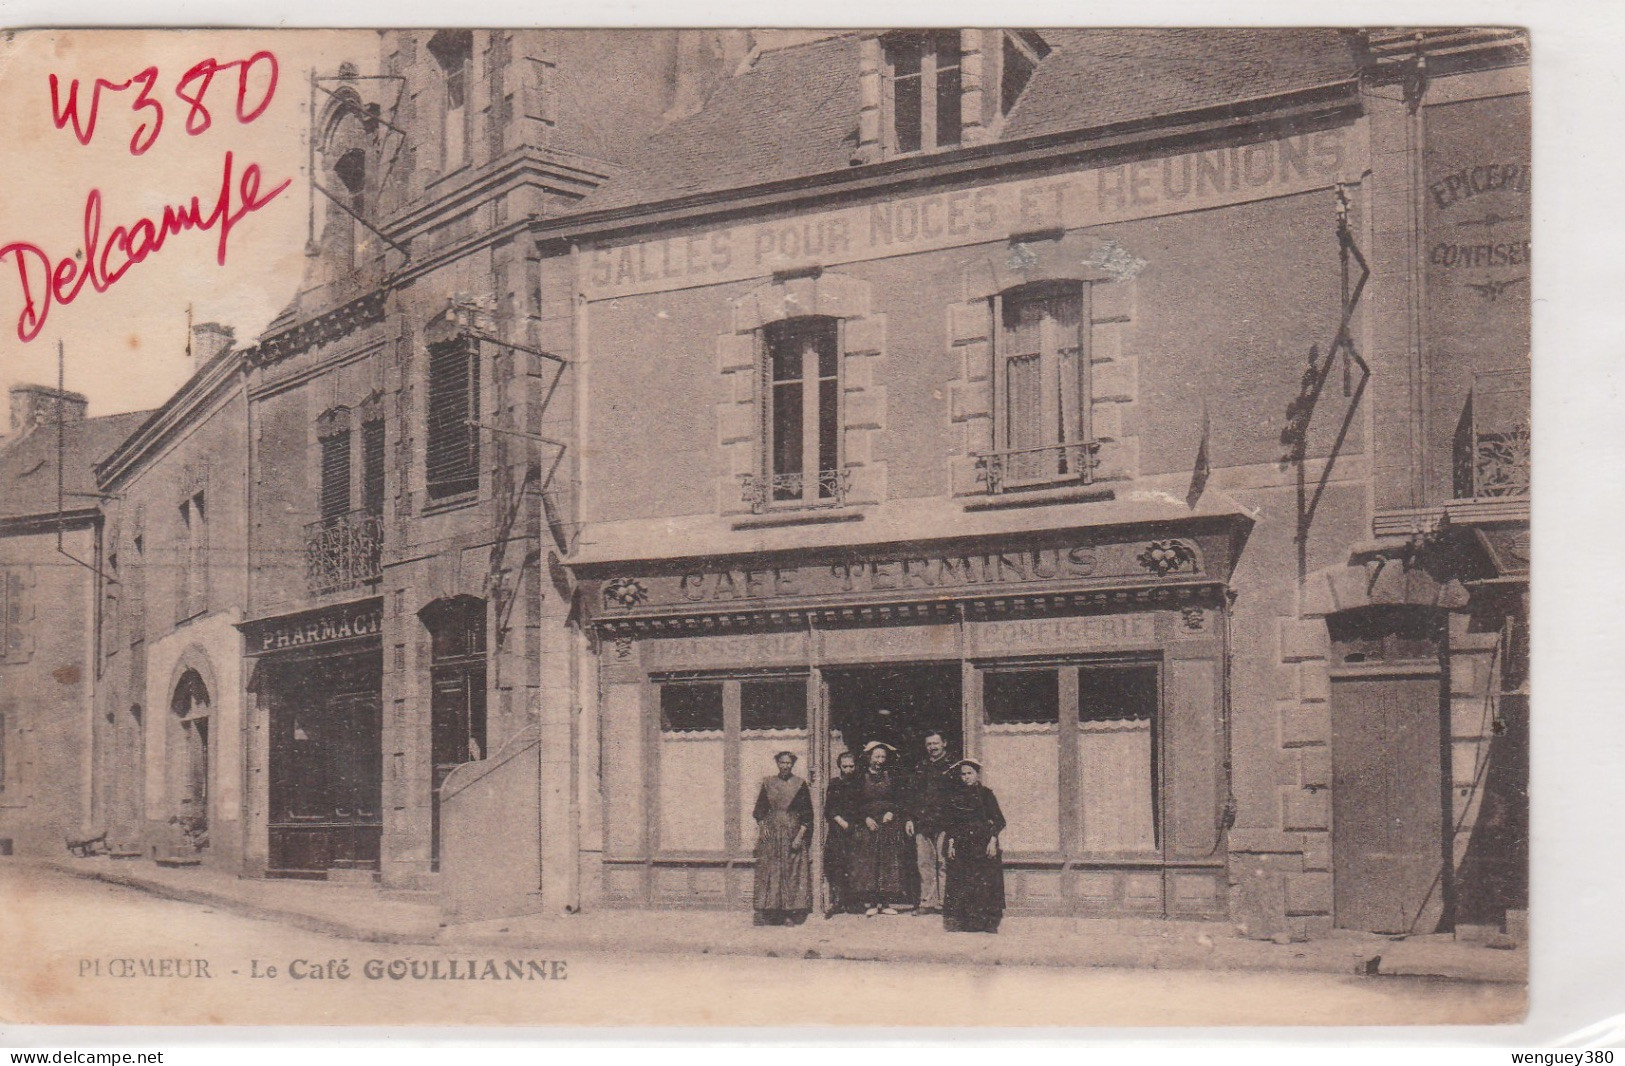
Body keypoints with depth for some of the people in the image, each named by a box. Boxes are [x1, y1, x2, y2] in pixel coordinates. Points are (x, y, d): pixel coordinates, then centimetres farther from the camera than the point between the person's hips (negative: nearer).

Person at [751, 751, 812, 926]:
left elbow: (807, 814, 0)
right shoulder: (768, 783, 9)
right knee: (770, 870, -3)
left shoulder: (800, 784, 3)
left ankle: (790, 913, -4)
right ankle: (769, 913, -3)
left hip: (793, 831, -2)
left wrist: (800, 835, -10)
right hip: (771, 833, 2)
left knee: (792, 871, -4)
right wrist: (762, 825, -5)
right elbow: (760, 809, 12)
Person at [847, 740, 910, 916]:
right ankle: (870, 903, -7)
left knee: (890, 862, -4)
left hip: (890, 825, 1)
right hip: (866, 825, -1)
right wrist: (866, 818, -10)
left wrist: (892, 813, -8)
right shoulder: (861, 778, 7)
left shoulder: (892, 778, 11)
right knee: (867, 863, -8)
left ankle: (888, 902, -2)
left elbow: (900, 801, 9)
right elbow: (855, 805, 4)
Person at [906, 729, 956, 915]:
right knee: (924, 863, 5)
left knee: (943, 863, -6)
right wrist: (909, 819, 11)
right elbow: (912, 795, 20)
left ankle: (944, 903, -3)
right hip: (922, 823, 5)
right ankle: (927, 902, 9)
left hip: (944, 823, -5)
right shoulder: (921, 768, 18)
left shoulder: (953, 767, 3)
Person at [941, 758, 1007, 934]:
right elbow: (949, 824, 11)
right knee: (962, 884, -7)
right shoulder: (954, 797, 12)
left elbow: (998, 821, 3)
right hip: (962, 845, 2)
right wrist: (950, 844, 0)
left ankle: (987, 922, -5)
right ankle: (963, 922, -6)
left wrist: (993, 841, -7)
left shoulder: (986, 794, 6)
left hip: (984, 845, -2)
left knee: (986, 884, -8)